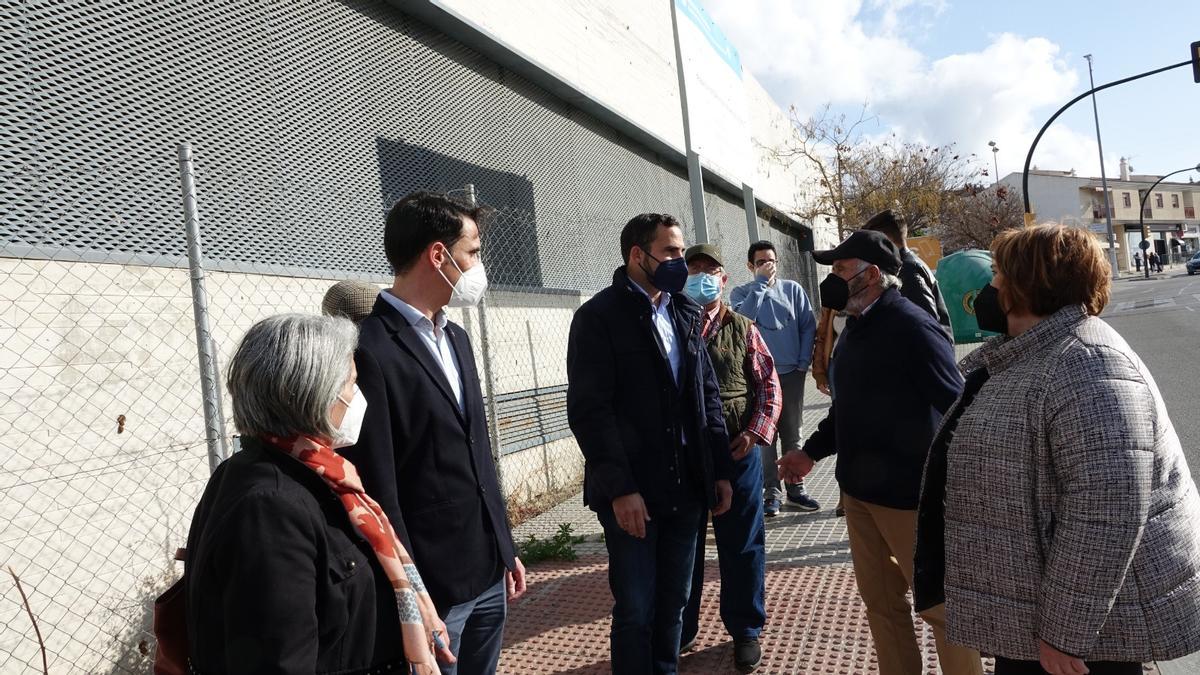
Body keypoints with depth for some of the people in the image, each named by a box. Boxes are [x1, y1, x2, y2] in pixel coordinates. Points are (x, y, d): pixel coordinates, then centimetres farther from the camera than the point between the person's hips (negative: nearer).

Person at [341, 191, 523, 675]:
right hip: (433, 586, -8)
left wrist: (505, 548, 15)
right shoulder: (368, 350, -18)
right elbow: (377, 490, -18)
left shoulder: (456, 337, 10)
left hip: (489, 572, 8)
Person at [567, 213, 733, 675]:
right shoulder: (598, 317, -9)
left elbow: (708, 396, 14)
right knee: (635, 611, 4)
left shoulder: (685, 314, 12)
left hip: (686, 488, 6)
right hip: (631, 493, -6)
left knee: (674, 603, 16)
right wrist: (620, 489, -18)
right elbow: (589, 410, -15)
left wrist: (720, 470, 10)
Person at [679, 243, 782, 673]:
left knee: (742, 544, 10)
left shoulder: (742, 329, 3)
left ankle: (745, 630, 26)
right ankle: (681, 630, 27)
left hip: (737, 450, 1)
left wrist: (757, 431, -8)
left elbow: (769, 385, 3)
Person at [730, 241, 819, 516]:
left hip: (792, 372, 2)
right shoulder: (742, 293, 1)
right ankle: (771, 491, 10)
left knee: (793, 434, 10)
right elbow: (744, 316, -20)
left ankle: (796, 488, 20)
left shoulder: (793, 289, 4)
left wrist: (804, 362, -5)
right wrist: (761, 282, -14)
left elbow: (808, 326, 3)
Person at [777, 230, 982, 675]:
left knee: (940, 605, 6)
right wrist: (812, 452, 20)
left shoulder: (910, 326, -17)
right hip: (858, 490, 8)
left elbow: (957, 407, -19)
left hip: (909, 492, -8)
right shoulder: (857, 326, 10)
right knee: (880, 601, 17)